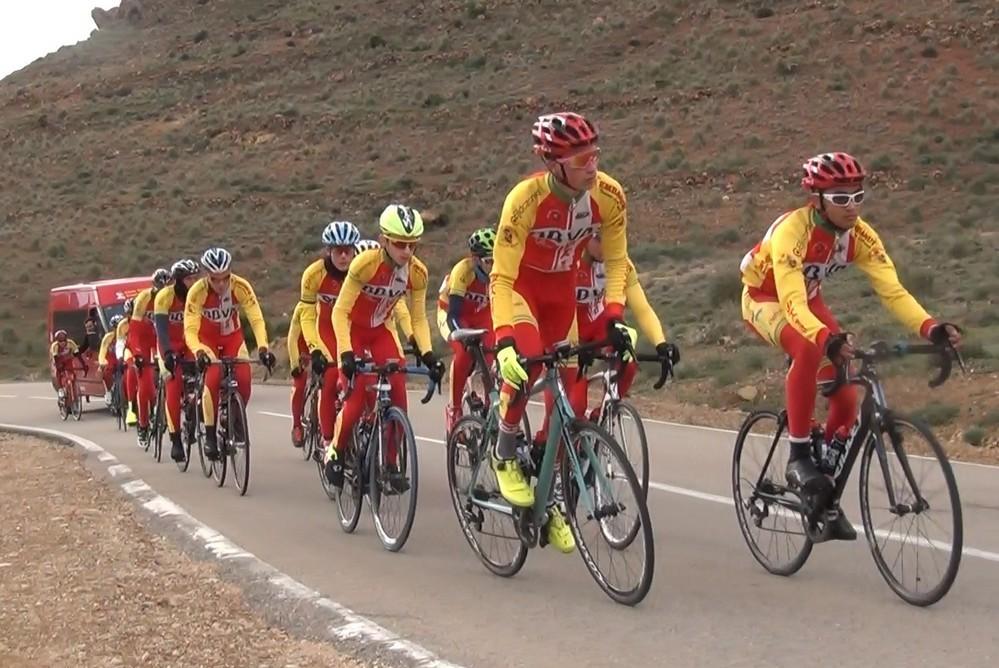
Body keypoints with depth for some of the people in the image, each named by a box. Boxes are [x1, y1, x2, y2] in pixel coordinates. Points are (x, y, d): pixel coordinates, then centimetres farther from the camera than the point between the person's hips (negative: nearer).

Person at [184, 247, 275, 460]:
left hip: (233, 336, 2)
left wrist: (262, 347, -45)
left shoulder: (241, 287, -28)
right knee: (213, 378, -26)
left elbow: (256, 319, -30)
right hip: (207, 339, -2)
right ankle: (210, 434, -14)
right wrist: (199, 352, -52)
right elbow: (190, 329, -33)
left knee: (243, 380, -18)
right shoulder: (197, 291, -30)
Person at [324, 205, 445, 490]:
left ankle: (391, 462, 3)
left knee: (398, 393, -11)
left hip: (381, 330, 4)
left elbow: (419, 319, -9)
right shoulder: (365, 264, -30)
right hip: (353, 330, -4)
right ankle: (335, 452, 11)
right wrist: (346, 354, -36)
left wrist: (427, 354, -23)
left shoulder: (417, 272, -18)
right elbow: (340, 311, -27)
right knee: (357, 398, -14)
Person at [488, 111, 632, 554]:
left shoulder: (609, 195, -23)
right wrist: (505, 342, -44)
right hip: (520, 282, -4)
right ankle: (505, 455, -7)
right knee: (526, 360, -32)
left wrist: (614, 318, -24)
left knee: (567, 389, 2)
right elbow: (502, 277, -34)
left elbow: (616, 261, -11)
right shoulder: (526, 198, -34)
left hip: (562, 288, 4)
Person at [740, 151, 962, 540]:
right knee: (809, 350, -39)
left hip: (807, 300, 6)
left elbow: (892, 290, -24)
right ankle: (798, 457, -26)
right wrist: (829, 339, -62)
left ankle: (827, 496, 12)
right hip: (765, 300, -6)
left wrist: (931, 328, -41)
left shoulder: (858, 235, -18)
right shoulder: (793, 230, -35)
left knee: (846, 395, -7)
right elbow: (792, 303, -44)